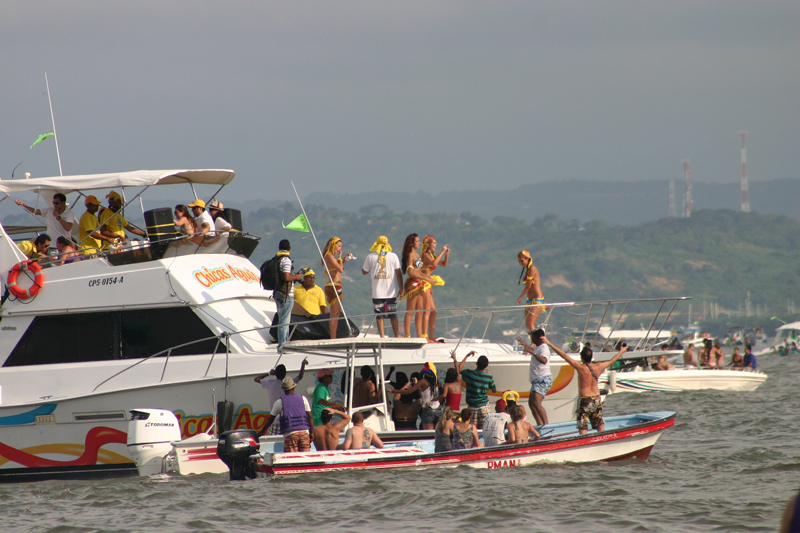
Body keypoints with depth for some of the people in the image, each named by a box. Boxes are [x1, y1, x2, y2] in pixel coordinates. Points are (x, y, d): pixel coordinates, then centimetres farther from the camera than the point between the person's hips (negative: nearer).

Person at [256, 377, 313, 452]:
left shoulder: (279, 403, 5)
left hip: (290, 434, -2)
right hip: (304, 432, 2)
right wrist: (312, 432, 10)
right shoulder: (303, 399, 9)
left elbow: (270, 419, 13)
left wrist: (262, 431, 26)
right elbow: (310, 416, 5)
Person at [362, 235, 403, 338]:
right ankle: (397, 335, 14)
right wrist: (401, 288, 4)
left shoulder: (370, 257, -2)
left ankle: (382, 336, -2)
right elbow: (398, 273, -3)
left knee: (379, 315, 4)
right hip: (391, 291, 1)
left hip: (377, 292, -1)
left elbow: (364, 272, 9)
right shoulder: (393, 256, -1)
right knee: (393, 315, 12)